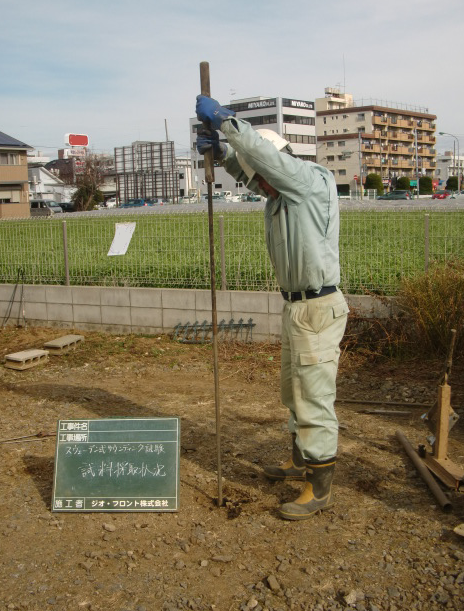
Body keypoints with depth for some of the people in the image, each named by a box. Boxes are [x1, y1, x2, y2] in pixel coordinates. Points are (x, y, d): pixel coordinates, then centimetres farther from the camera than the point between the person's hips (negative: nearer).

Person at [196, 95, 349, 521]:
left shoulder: (315, 181, -14)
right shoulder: (283, 192, 11)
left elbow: (265, 154, -25)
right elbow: (246, 169, 18)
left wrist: (223, 119, -20)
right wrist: (218, 148, -1)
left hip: (318, 309, -10)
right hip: (298, 307, 10)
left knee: (314, 398, -4)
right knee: (295, 391, 21)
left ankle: (320, 488, 8)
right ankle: (302, 462, 38)